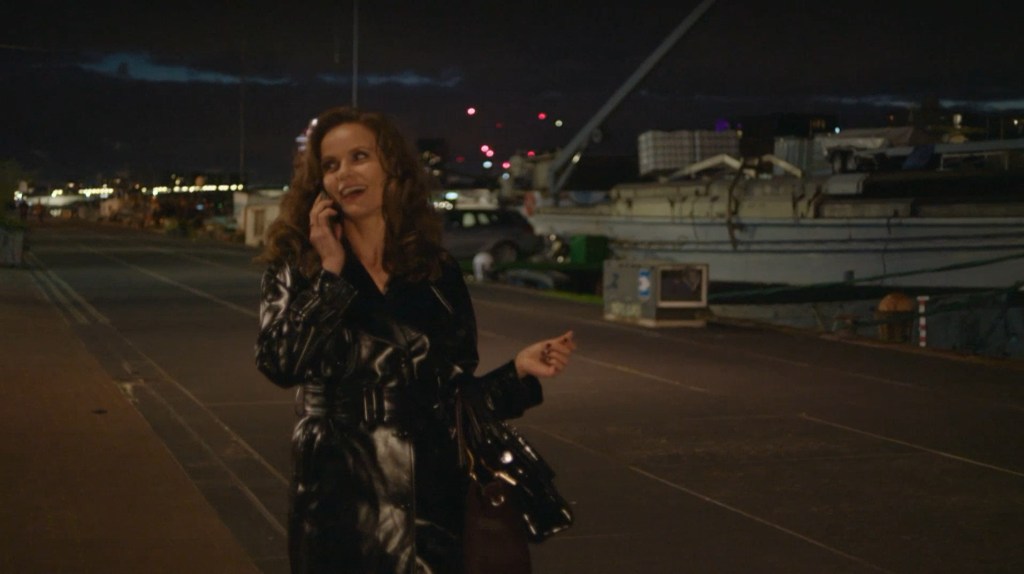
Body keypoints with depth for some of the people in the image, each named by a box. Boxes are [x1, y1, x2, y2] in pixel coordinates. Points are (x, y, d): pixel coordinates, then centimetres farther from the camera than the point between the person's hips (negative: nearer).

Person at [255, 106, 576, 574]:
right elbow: (279, 363, -19)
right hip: (338, 509, -2)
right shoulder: (295, 268, -1)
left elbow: (456, 395, 9)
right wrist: (330, 272, -14)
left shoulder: (439, 274, 4)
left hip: (432, 503, 2)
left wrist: (519, 369, -5)